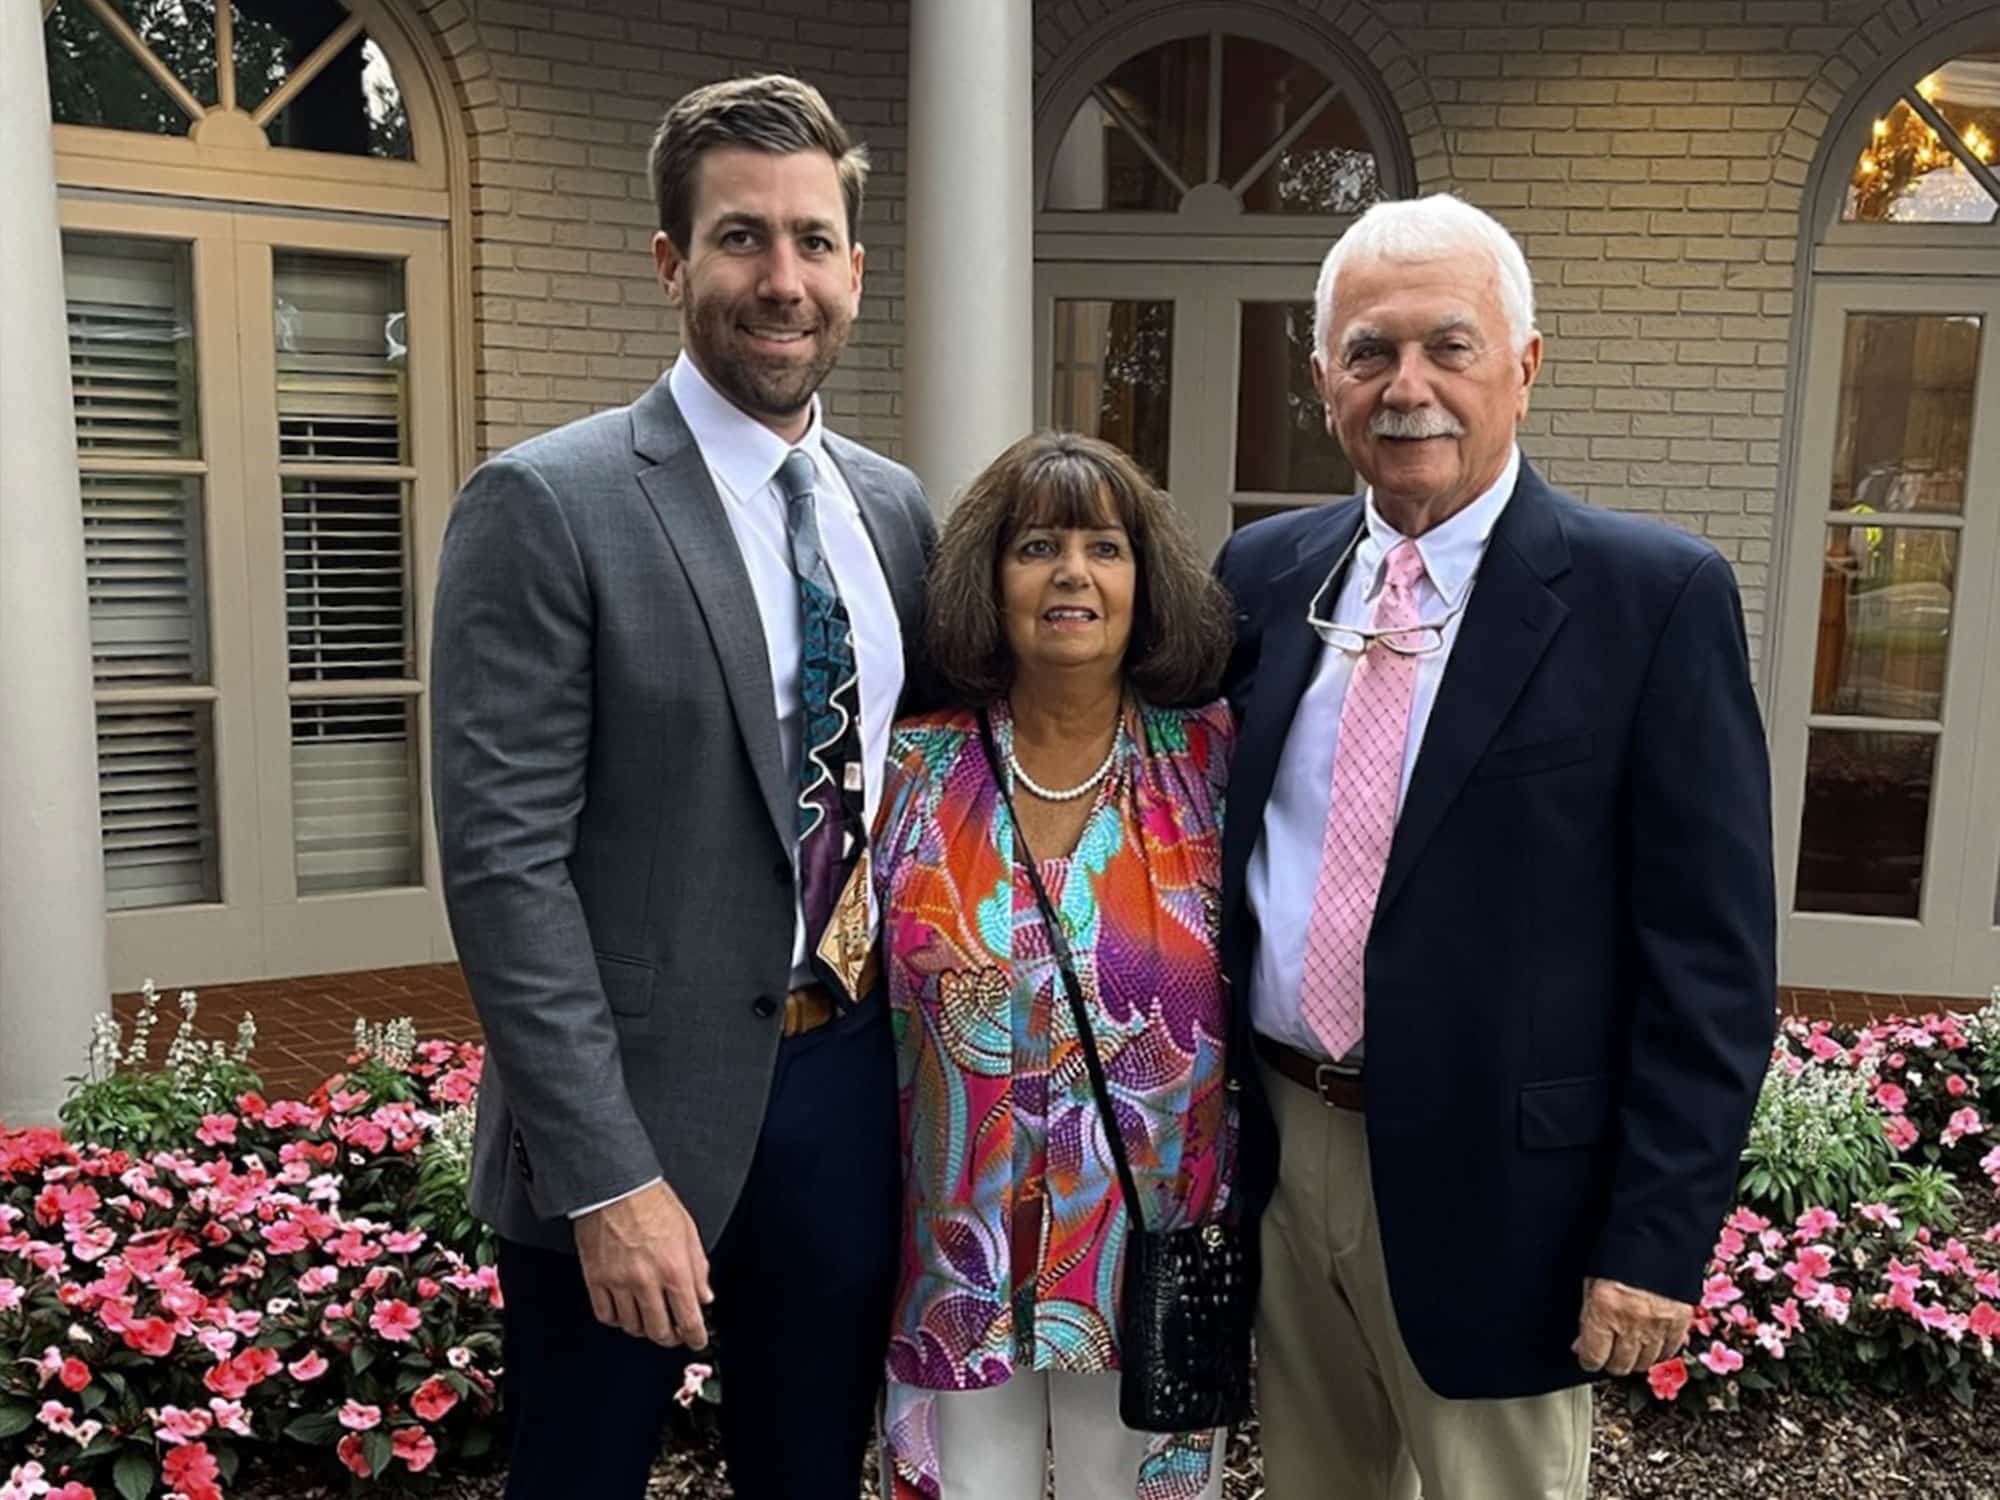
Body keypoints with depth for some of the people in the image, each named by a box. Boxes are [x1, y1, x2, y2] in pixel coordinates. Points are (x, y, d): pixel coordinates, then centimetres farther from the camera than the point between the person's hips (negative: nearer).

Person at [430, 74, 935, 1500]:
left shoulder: (896, 508, 6)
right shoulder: (545, 505, -11)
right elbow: (506, 859, -15)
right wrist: (607, 1175, -18)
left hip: (853, 1093, 5)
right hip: (639, 1114, -5)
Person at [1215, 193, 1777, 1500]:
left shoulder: (1654, 595, -10)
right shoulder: (1263, 573, 4)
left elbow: (1711, 954, -11)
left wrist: (1657, 1240, -13)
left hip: (1489, 1185, -4)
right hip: (1272, 1151, 5)